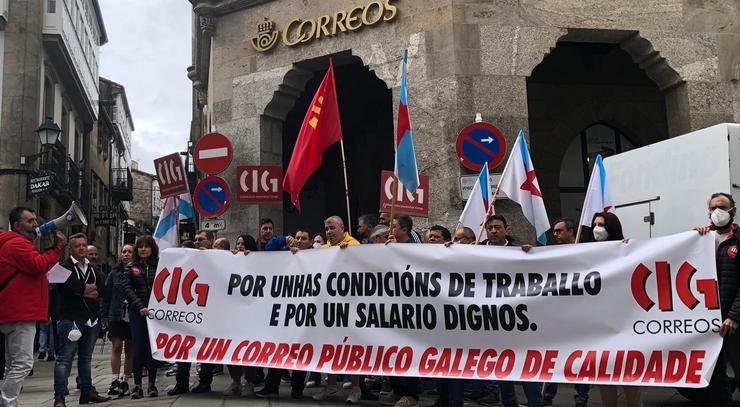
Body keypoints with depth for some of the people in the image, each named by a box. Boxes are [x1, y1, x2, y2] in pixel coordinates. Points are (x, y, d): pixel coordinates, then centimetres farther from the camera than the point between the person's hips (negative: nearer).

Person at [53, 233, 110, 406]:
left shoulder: (92, 268, 17)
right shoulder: (65, 267, -5)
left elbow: (102, 287, 3)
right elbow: (72, 285, -22)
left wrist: (84, 290, -11)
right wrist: (88, 290, -10)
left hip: (91, 319, 7)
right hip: (71, 319, -7)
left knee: (86, 358, 15)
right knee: (65, 358, -7)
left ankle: (87, 392, 23)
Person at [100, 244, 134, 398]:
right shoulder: (114, 273, 7)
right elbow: (106, 295, 6)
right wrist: (104, 316, 0)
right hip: (116, 316, 1)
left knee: (130, 350, 7)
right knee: (116, 347, -5)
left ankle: (124, 380, 17)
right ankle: (115, 380, -3)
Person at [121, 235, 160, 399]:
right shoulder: (131, 268, 10)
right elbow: (127, 288, 0)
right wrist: (140, 307, -12)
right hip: (137, 313, 1)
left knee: (153, 347, 2)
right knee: (138, 347, -2)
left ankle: (152, 384, 8)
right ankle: (137, 385, 3)